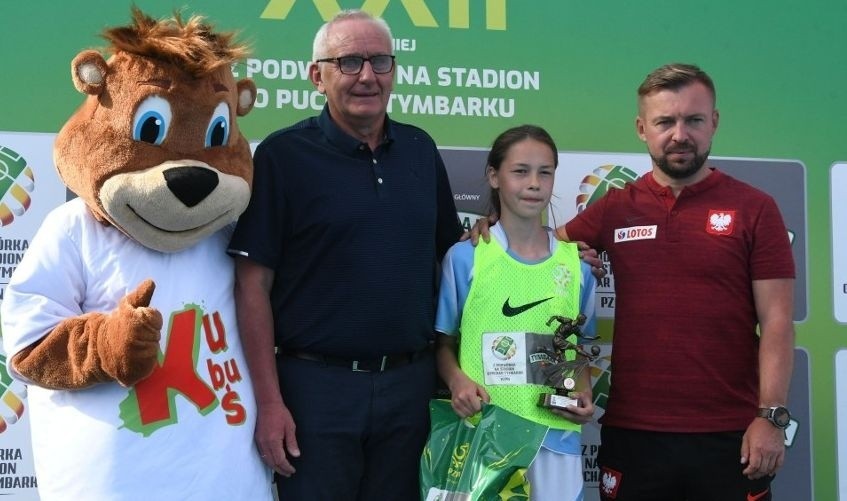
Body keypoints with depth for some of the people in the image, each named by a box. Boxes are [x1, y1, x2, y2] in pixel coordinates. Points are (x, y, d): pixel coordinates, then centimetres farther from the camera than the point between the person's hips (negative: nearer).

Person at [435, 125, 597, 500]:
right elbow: (444, 343, 4)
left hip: (555, 437, 2)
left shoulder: (576, 263, 5)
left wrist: (583, 396, -2)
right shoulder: (465, 257, -3)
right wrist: (458, 381, -15)